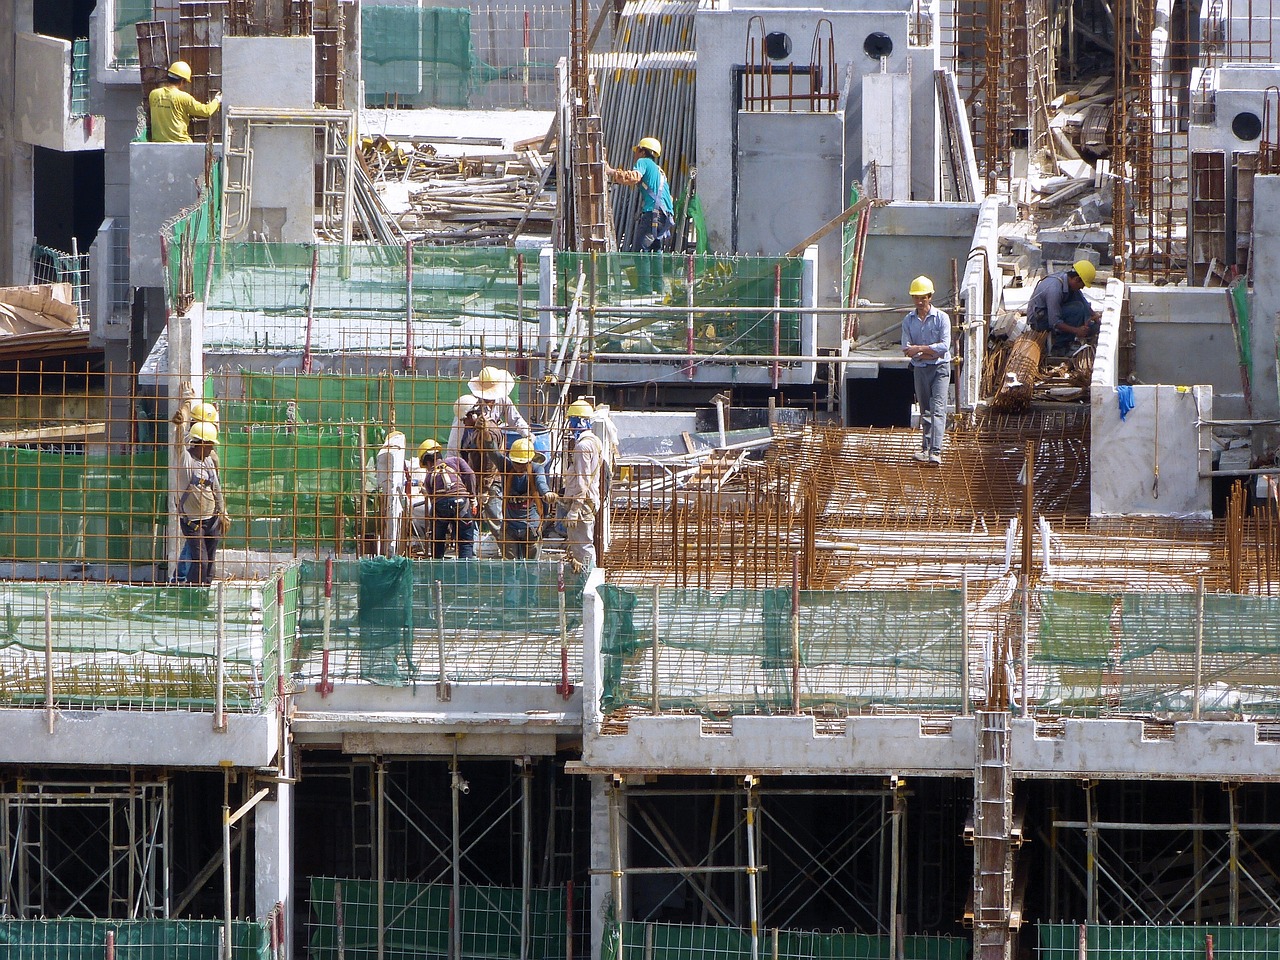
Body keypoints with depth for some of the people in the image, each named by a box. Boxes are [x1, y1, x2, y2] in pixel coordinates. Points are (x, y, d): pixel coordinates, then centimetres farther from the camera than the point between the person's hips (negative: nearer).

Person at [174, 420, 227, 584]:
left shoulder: (210, 460, 10)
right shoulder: (185, 458, -10)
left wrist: (223, 514, 19)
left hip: (211, 519, 7)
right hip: (192, 520, -7)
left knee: (209, 564, 9)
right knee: (200, 562, -11)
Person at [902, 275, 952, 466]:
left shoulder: (941, 318, -6)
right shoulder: (908, 321, 4)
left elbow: (944, 346, -15)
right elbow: (907, 349, -4)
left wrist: (920, 349, -18)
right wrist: (930, 352, -15)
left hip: (940, 368, -4)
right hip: (920, 369, 4)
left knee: (937, 409, -13)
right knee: (925, 411, 11)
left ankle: (936, 452, -22)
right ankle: (926, 448, 18)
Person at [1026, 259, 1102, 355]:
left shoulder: (1065, 276, -4)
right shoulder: (1054, 289, -31)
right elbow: (1054, 323, -28)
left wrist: (1093, 314, -4)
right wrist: (1076, 330, -27)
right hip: (1038, 320, -9)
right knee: (1077, 308, -24)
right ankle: (1059, 346, -16)